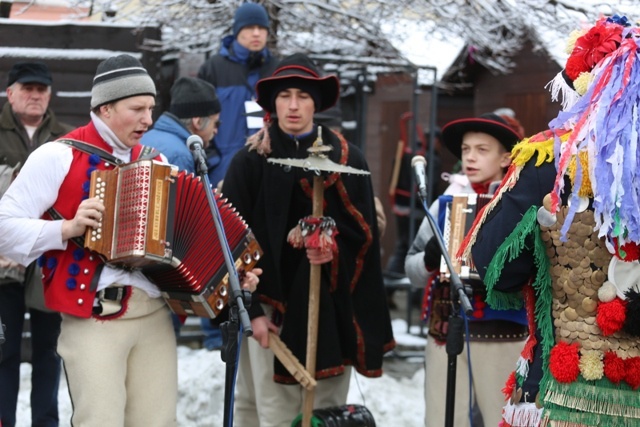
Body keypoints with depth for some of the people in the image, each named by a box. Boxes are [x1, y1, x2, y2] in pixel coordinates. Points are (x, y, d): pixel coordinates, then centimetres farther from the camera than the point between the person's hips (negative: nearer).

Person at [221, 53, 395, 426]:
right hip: (272, 303, -2)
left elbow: (366, 233, 7)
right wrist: (250, 309, -7)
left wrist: (336, 249, -15)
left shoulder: (348, 159, 5)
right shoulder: (251, 161, 0)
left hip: (332, 307, 2)